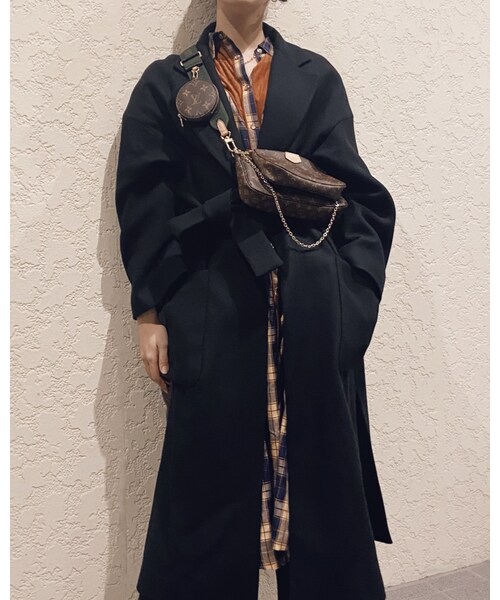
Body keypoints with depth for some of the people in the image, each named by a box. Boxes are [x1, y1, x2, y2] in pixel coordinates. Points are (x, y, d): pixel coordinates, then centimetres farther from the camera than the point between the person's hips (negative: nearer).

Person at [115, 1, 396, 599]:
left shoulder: (316, 77, 14)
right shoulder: (167, 82, 10)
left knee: (320, 459, 8)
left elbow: (354, 191, 7)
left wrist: (354, 295, -5)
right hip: (212, 311, -1)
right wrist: (149, 312, -3)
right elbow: (144, 204, 4)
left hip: (315, 310, 2)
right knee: (212, 466, 4)